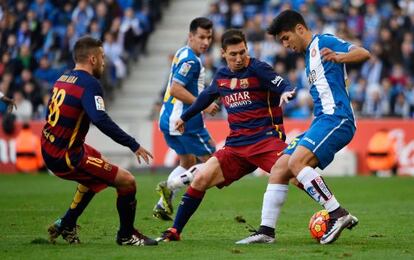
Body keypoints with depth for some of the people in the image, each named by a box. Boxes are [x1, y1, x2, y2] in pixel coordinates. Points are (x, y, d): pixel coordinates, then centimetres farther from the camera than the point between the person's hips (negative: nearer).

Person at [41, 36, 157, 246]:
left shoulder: (63, 79, 10)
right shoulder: (89, 84, -17)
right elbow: (101, 120, -30)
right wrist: (133, 145, -25)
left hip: (49, 151, 10)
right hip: (67, 157, -9)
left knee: (97, 161, 35)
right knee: (127, 181, -5)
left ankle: (66, 226, 34)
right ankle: (126, 236, 12)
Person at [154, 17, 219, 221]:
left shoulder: (182, 54, 13)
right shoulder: (190, 60, -17)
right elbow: (176, 89, -24)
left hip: (169, 118, 10)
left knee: (187, 163, 24)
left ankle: (162, 206, 18)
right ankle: (170, 186, -8)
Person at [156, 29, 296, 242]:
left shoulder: (257, 69, -5)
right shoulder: (221, 76, 13)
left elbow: (285, 87, -17)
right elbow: (206, 97, 33)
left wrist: (286, 93, -41)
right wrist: (185, 117, 44)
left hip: (266, 138, -5)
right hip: (236, 145, 5)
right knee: (201, 178, -6)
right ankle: (174, 231, 5)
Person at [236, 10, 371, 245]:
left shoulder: (323, 42, -3)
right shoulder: (310, 54, 25)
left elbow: (364, 54, -17)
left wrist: (338, 57, -36)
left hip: (336, 118, -10)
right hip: (322, 120, 10)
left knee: (296, 162, -27)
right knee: (279, 169, 4)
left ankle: (339, 215, -26)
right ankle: (267, 231, 4)